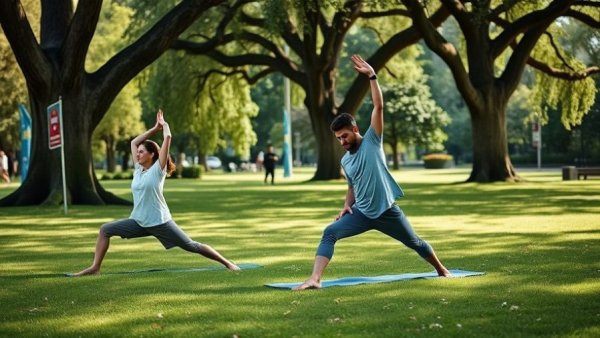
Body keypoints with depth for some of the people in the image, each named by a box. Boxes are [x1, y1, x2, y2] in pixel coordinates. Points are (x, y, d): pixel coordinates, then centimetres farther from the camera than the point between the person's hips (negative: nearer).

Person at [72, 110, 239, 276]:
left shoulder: (158, 169, -8)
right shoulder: (138, 169, 8)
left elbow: (167, 139, -12)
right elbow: (134, 142, 16)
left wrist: (164, 124, 6)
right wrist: (155, 128, 16)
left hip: (160, 222, -6)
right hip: (139, 222, 6)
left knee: (191, 246, -1)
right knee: (105, 230, 0)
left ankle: (227, 263, 8)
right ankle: (95, 267, 0)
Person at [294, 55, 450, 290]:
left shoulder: (372, 141, -6)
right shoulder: (345, 161, 9)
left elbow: (379, 107, -15)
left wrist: (371, 76, -22)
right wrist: (347, 206, 2)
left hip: (387, 211, -4)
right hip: (362, 213, 4)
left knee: (415, 243, 16)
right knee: (329, 233, -20)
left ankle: (441, 270, 43)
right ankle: (315, 279, -32)